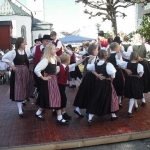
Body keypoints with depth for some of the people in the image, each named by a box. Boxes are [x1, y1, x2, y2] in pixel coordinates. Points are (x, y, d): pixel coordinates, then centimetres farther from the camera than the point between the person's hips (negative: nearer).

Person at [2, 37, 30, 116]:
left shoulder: (26, 52, 4)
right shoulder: (13, 52, -7)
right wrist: (11, 66, -7)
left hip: (25, 72, 4)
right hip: (17, 72, -4)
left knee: (24, 88, 13)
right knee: (18, 89, -5)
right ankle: (20, 109, -4)